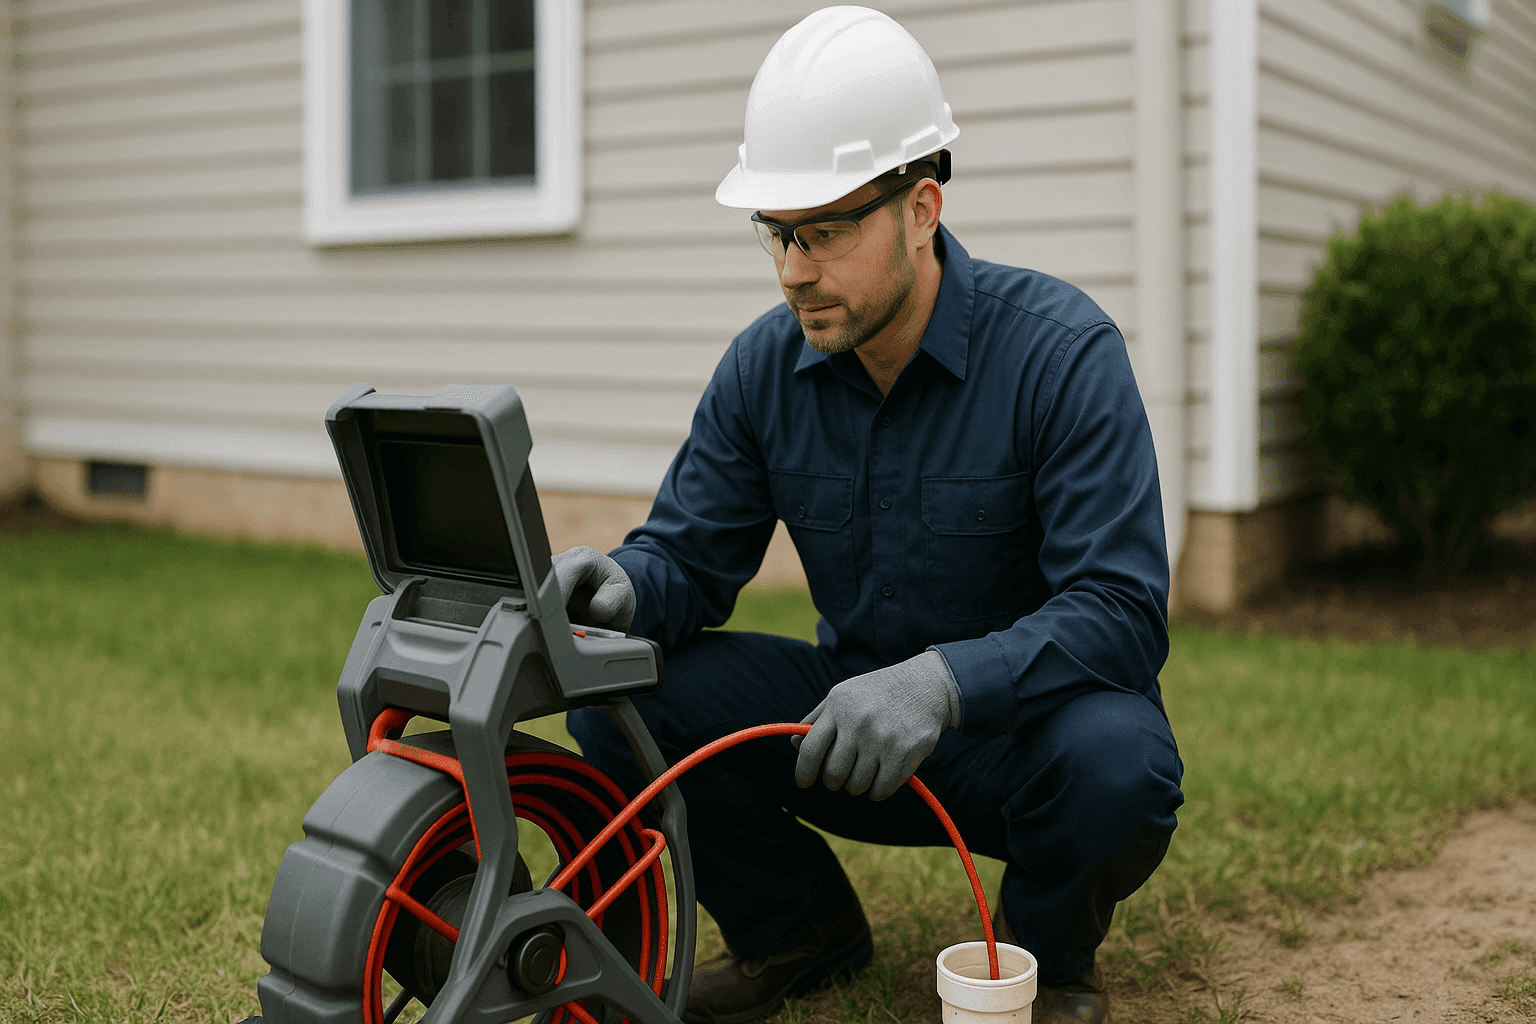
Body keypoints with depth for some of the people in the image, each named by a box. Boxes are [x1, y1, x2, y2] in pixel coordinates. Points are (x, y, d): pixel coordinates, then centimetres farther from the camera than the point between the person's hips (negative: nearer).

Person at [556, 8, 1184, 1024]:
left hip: (1024, 725, -4)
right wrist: (627, 586, -27)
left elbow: (1123, 611, -27)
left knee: (1112, 758, -38)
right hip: (857, 725, 4)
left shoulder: (1062, 349, -21)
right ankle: (797, 925, 9)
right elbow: (691, 551, -1)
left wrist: (942, 680, -44)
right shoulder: (764, 366, -6)